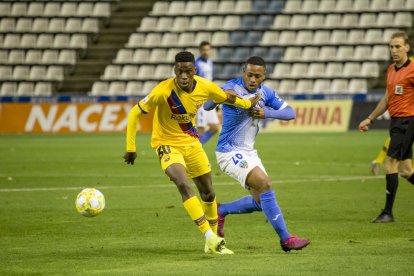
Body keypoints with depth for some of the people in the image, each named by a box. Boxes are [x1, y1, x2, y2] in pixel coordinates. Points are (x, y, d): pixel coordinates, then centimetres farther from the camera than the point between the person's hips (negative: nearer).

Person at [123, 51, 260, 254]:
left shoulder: (205, 87, -13)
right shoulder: (163, 91, -27)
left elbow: (227, 98, 9)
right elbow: (134, 113, -20)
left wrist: (248, 104, 25)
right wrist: (131, 148, -20)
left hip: (191, 143, 5)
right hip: (167, 144, -5)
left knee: (208, 193, 11)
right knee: (184, 186, -28)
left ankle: (213, 241, 30)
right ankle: (210, 237, -30)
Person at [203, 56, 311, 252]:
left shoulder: (265, 92, 2)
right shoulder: (232, 87, -17)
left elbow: (290, 113, 1)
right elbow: (207, 106, -27)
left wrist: (267, 113, -17)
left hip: (249, 152, 8)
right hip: (230, 152, -8)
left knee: (260, 201, 9)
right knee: (265, 186, -21)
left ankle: (219, 211, 28)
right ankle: (285, 239, -18)